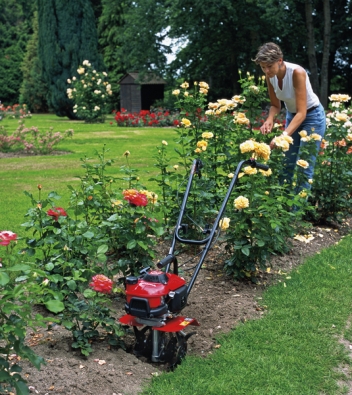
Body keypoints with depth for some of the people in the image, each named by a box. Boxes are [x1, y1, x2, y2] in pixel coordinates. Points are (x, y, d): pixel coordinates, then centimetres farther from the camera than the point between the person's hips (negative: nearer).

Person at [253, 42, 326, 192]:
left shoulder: (297, 73, -31)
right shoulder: (270, 76, -13)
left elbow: (302, 112, -34)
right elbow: (275, 105, 0)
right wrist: (269, 120, -23)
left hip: (312, 117, -6)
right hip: (291, 116, 6)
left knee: (304, 168, -8)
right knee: (287, 165, 8)